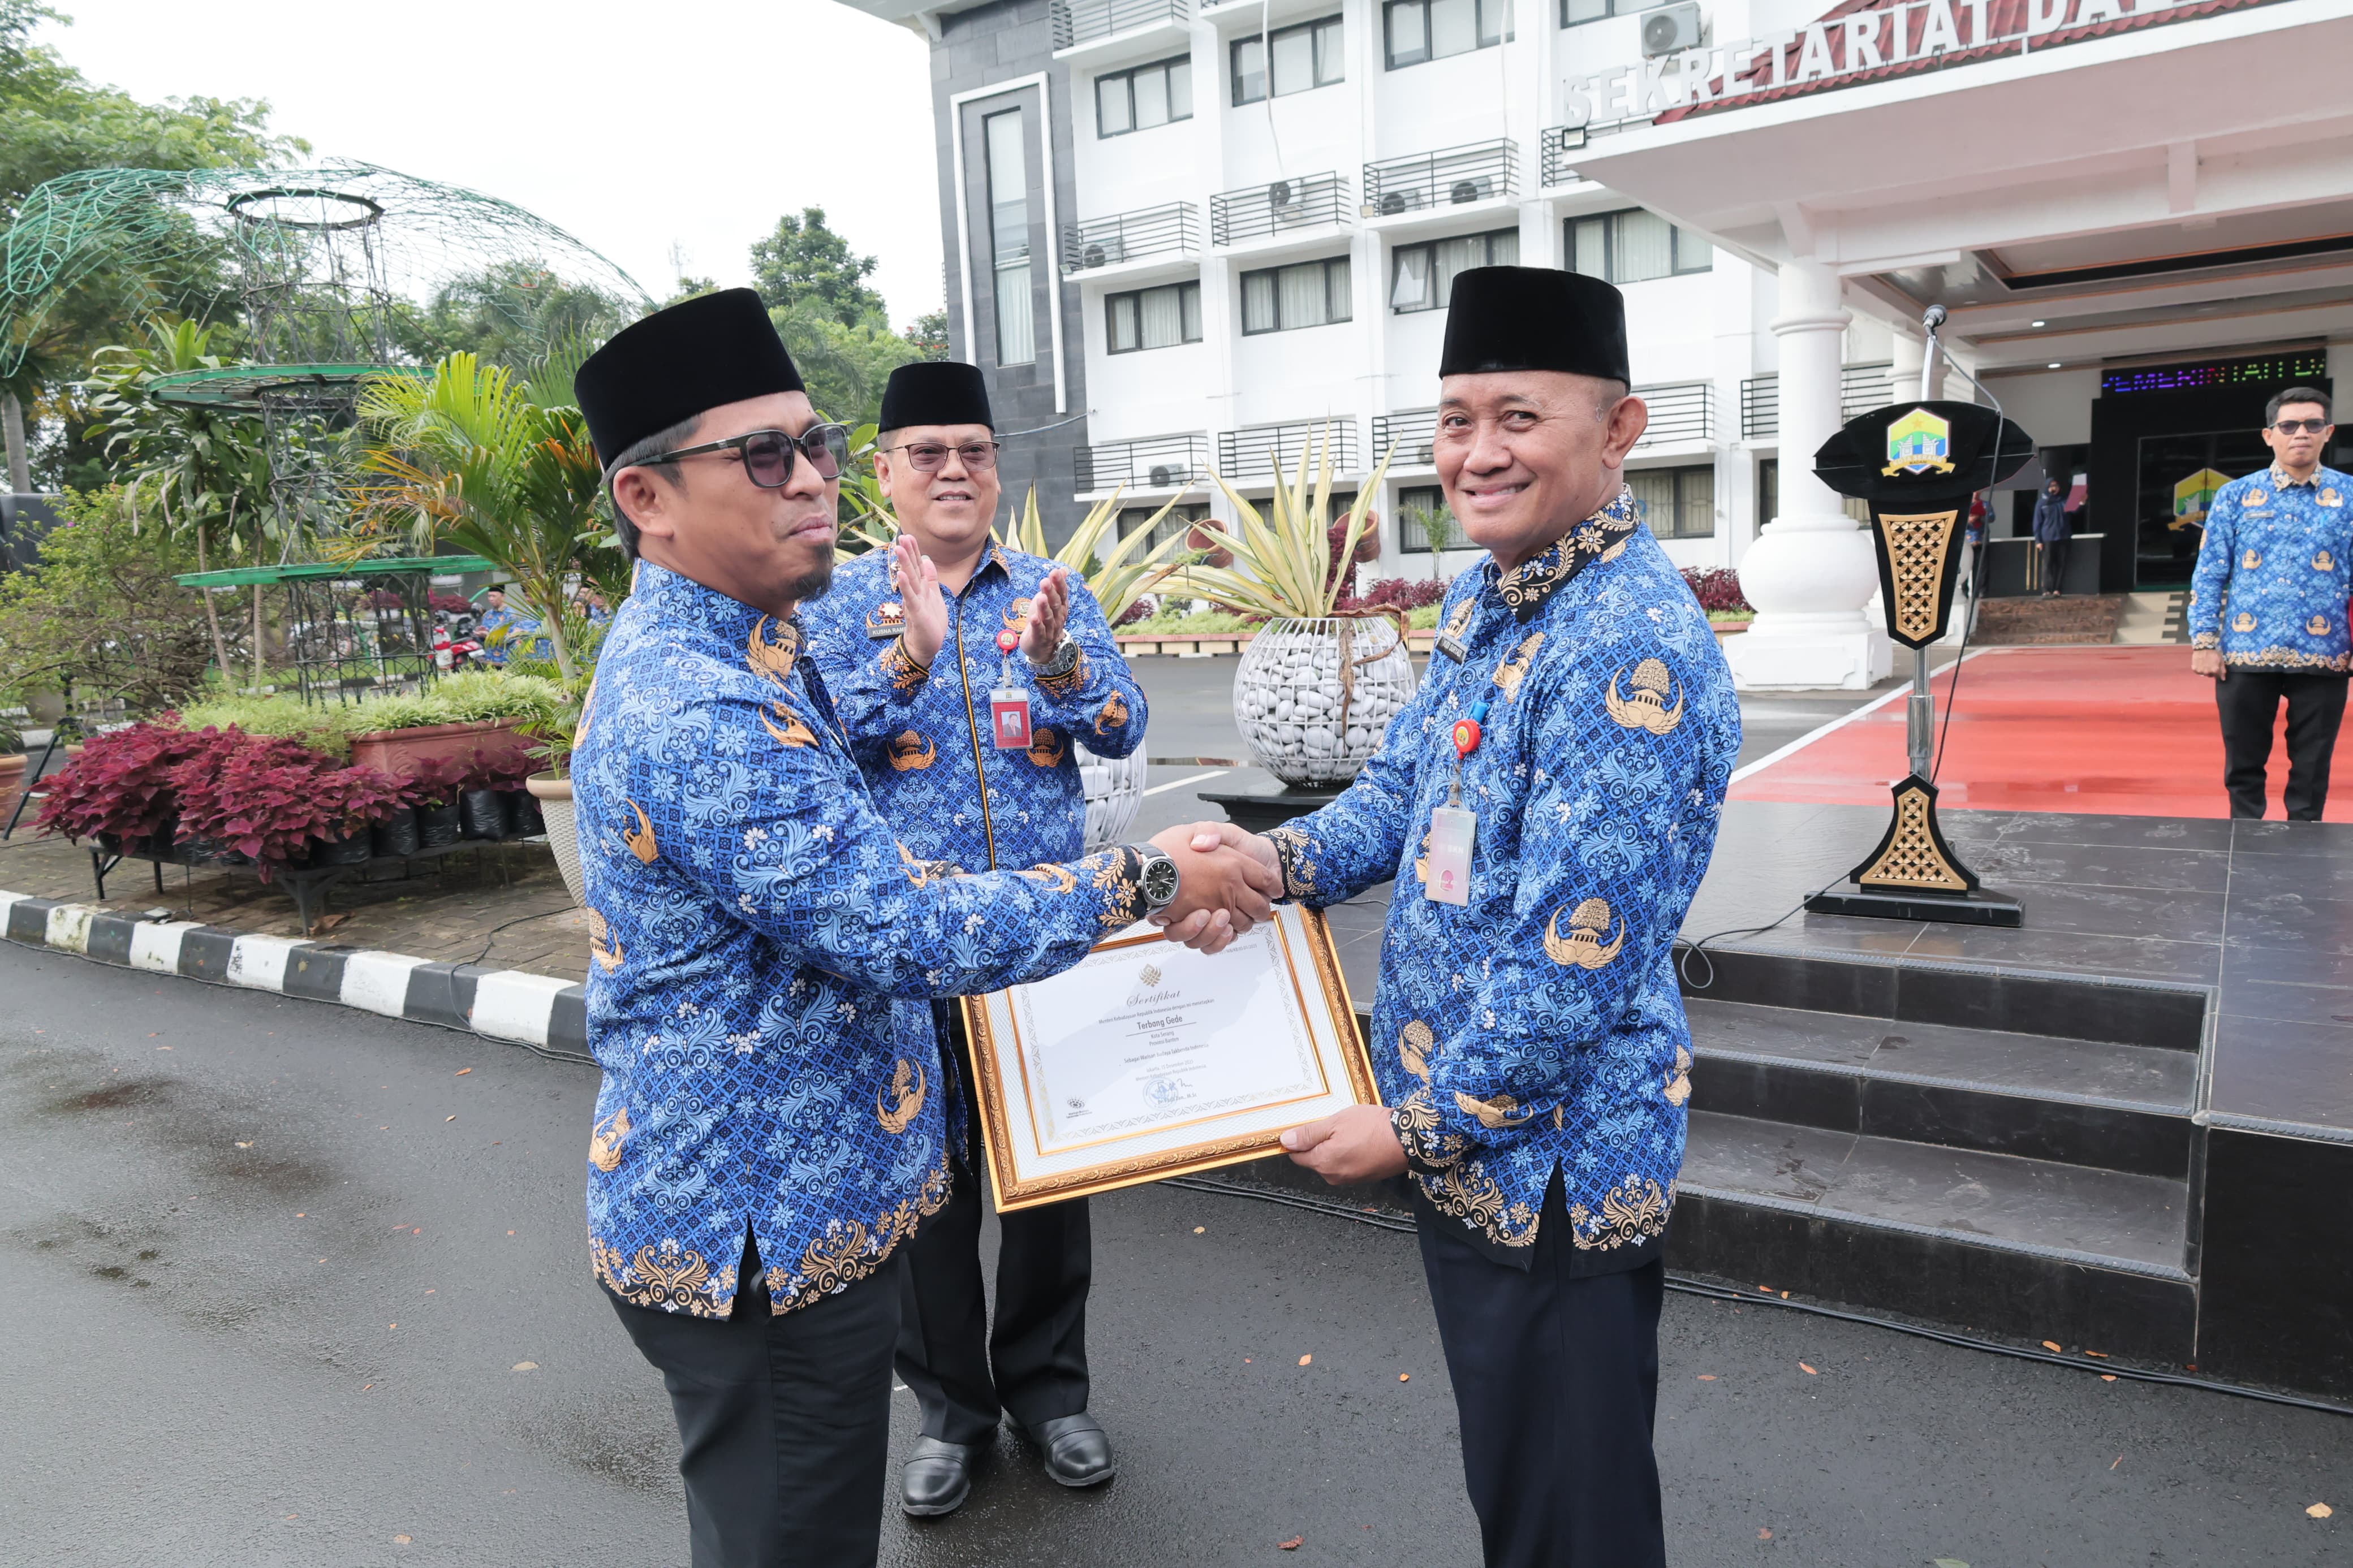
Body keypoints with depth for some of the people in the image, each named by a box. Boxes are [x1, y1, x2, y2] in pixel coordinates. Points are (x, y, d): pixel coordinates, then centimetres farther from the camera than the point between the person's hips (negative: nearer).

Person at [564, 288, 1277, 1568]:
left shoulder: (709, 654, 7)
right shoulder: (699, 714, -27)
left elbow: (854, 871, 16)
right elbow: (908, 933, -29)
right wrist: (1145, 883, -18)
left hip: (774, 1204, 10)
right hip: (762, 1234, -10)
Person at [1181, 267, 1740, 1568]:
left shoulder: (1633, 649, -25)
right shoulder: (1480, 605, 5)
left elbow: (1573, 959, -26)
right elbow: (1408, 786, 14)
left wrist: (1420, 1125, -16)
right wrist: (1282, 859, -5)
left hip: (1553, 1158, -9)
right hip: (1461, 1138, 9)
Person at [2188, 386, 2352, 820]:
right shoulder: (2234, 496, 4)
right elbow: (2208, 574, 3)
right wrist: (2204, 643, -4)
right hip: (2245, 655, 0)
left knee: (2312, 769, 9)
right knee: (2243, 765, 9)